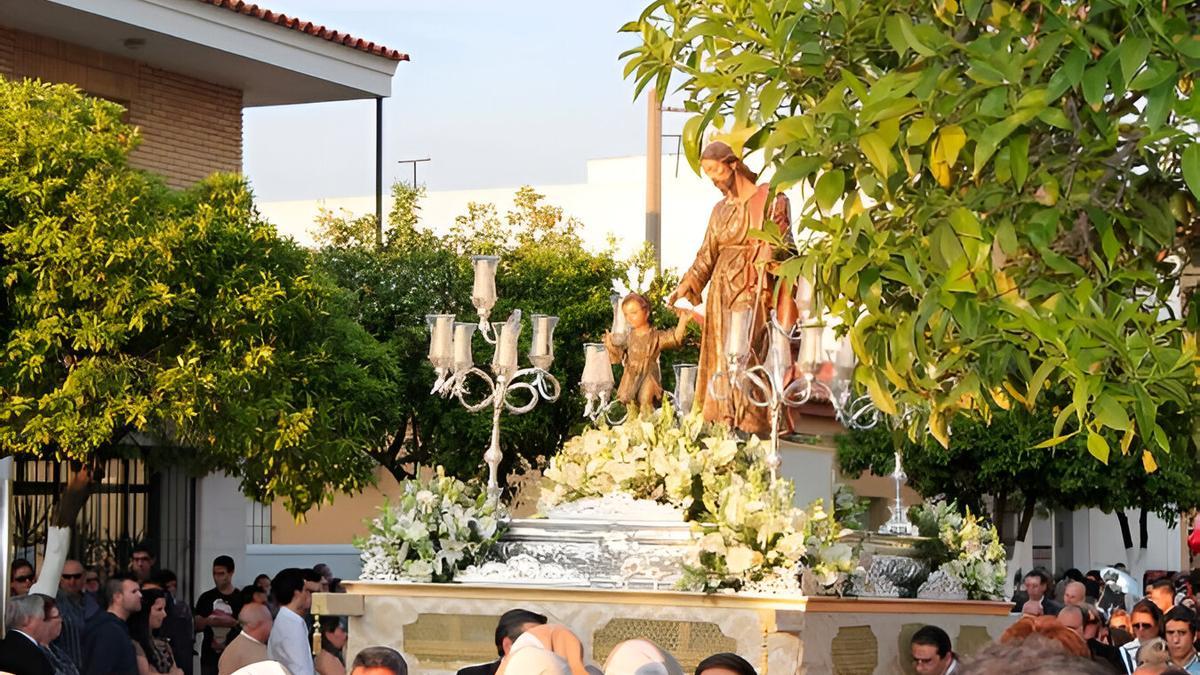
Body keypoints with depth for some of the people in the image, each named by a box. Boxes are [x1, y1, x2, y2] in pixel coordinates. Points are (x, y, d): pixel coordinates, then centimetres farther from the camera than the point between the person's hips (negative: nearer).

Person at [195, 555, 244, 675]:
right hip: (210, 657, 2)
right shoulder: (206, 598, 8)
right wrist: (207, 621, -13)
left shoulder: (240, 598, 2)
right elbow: (196, 626, 9)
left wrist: (233, 622, -19)